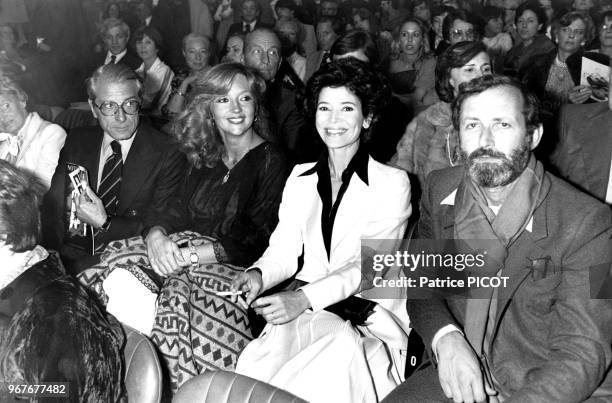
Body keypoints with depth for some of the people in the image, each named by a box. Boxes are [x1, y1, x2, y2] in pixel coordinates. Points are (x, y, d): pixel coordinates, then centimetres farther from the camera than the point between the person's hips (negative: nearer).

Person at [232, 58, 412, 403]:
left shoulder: (392, 183, 2)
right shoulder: (300, 177, 15)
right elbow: (284, 251, 11)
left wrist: (304, 298, -23)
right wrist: (258, 274, -13)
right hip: (303, 311, 2)